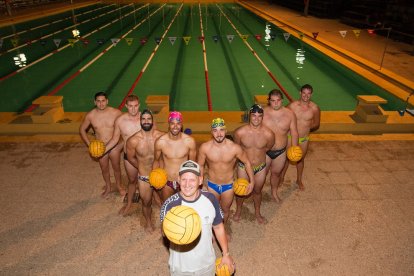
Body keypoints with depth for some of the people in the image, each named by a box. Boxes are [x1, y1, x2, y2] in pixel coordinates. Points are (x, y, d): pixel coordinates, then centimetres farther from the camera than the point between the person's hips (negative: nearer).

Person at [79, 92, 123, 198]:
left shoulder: (116, 112, -17)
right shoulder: (90, 115, -12)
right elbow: (82, 130, 3)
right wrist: (89, 144, -5)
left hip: (114, 146, -1)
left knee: (116, 167, 16)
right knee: (104, 169, 17)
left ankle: (119, 186, 42)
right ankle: (108, 187, 42)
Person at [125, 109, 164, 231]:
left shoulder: (161, 136, -18)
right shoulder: (133, 140, -18)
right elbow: (131, 158, 0)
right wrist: (143, 169, 5)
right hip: (144, 178, 0)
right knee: (146, 203, 19)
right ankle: (148, 221, 50)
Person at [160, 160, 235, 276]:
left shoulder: (210, 199, -15)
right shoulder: (170, 205, -24)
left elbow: (218, 227, -2)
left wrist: (226, 254, 3)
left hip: (207, 263, 2)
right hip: (181, 266, -1)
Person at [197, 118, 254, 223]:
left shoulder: (235, 148, -24)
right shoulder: (205, 147, -21)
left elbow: (247, 162, -7)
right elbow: (200, 165, -5)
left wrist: (252, 182, -3)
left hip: (228, 185, 0)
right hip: (212, 185, 0)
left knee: (225, 210, 22)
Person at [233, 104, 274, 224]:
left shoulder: (269, 134, -21)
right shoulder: (240, 132, -23)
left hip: (260, 168, 1)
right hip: (243, 167, 0)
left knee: (257, 191, 23)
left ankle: (257, 213, 50)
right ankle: (238, 210, 50)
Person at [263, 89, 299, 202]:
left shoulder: (290, 114, -8)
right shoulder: (263, 113, -14)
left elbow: (294, 133, 1)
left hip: (281, 152, 2)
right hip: (264, 151, -2)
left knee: (276, 173, 22)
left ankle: (274, 192, 47)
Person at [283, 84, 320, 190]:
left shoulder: (315, 108, -11)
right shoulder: (292, 105, -16)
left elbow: (317, 124, 2)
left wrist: (309, 127, -17)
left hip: (304, 139, 2)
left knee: (300, 159, 19)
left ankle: (299, 180, 41)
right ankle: (281, 177, 37)